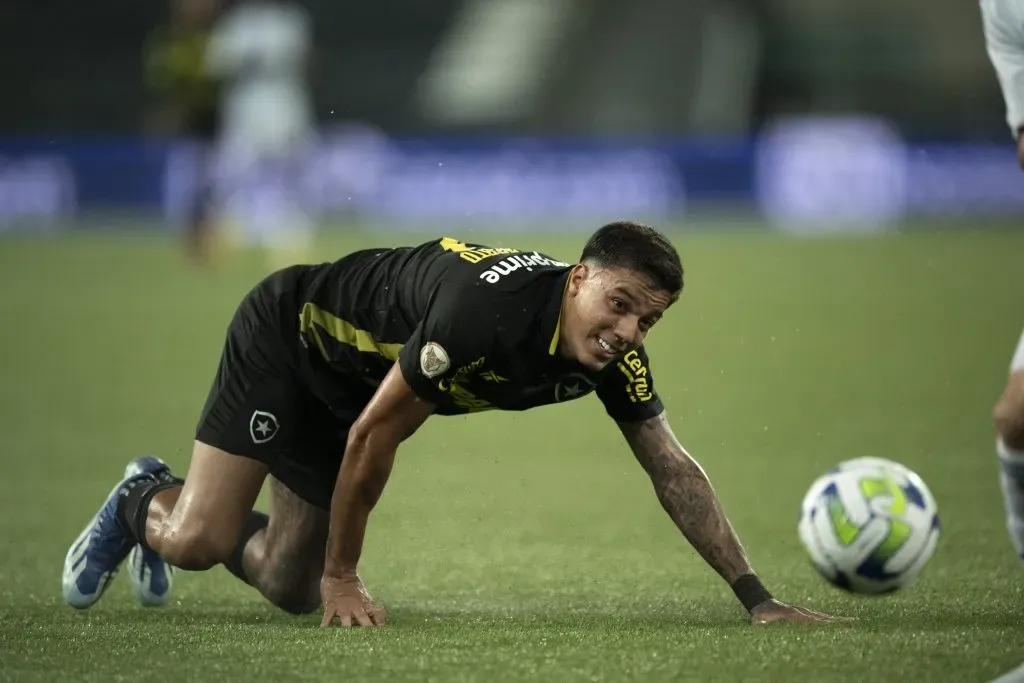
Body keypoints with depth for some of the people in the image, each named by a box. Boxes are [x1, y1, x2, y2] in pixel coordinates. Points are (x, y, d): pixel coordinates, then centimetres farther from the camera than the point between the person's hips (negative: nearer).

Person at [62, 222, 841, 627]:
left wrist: (755, 595, -18)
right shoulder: (489, 310, -41)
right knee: (198, 540, -18)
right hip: (286, 335, -7)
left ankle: (162, 497, 36)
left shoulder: (615, 355, -20)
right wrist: (343, 575, -20)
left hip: (352, 387, 7)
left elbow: (673, 468, -11)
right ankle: (143, 506, 20)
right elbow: (374, 435, -31)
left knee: (291, 588, 8)